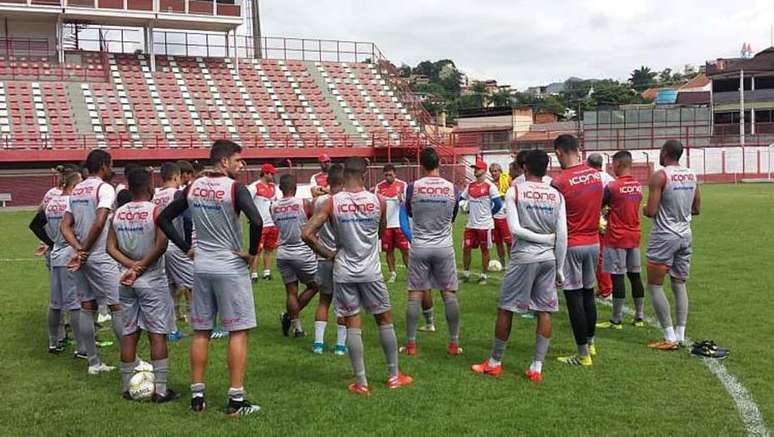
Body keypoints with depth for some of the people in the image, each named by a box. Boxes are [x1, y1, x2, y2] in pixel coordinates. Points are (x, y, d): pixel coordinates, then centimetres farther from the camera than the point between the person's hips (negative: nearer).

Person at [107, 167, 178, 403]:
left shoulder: (118, 213, 6)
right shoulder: (155, 211, -11)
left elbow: (111, 247, 1)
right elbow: (161, 245, -22)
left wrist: (131, 265, -6)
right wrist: (142, 266, -12)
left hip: (127, 282, 5)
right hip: (152, 280, -5)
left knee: (129, 333, 12)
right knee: (158, 334, 1)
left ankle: (128, 387, 18)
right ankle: (160, 389, 2)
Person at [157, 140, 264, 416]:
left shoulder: (193, 187, 5)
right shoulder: (234, 188, -12)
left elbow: (164, 218, 10)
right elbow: (256, 221, -27)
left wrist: (186, 248, 11)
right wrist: (252, 252, -12)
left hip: (201, 266, 6)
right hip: (231, 267, -6)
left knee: (201, 332, 13)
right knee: (238, 332, 2)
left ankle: (197, 396, 19)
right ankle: (236, 400, 4)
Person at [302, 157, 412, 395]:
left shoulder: (332, 203, -8)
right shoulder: (377, 201, -7)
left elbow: (307, 233, -13)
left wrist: (327, 254, 0)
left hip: (344, 272, 0)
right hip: (371, 271, 0)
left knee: (353, 324, 6)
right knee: (385, 320, 14)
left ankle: (361, 382, 10)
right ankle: (394, 376, 23)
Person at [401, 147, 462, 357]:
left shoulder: (413, 187, -7)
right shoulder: (452, 188, -3)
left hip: (419, 247, 0)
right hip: (444, 247, 1)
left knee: (415, 296, 5)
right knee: (449, 295, 8)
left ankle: (411, 344, 8)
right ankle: (454, 344, 11)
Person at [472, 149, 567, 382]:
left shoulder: (515, 190, -4)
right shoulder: (557, 195, 4)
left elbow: (515, 228, -14)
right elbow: (562, 234, 0)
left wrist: (540, 238, -3)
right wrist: (560, 268, 6)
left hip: (524, 258, -3)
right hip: (549, 259, 3)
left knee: (506, 309, 8)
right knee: (545, 311, 8)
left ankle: (494, 363, 19)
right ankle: (536, 368, 11)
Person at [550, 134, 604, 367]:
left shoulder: (559, 182, -17)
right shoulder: (596, 175, 3)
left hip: (571, 245, -6)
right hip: (594, 242, 7)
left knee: (574, 297, 0)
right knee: (588, 293, 18)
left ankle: (583, 354, 4)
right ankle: (590, 343, 30)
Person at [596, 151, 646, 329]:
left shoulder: (612, 186, -15)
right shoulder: (638, 186, 5)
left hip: (616, 238, -6)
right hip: (634, 236, 7)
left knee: (617, 277, -3)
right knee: (635, 275, 11)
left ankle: (617, 320, 2)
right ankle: (639, 317, 17)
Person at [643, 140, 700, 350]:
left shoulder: (659, 176, -14)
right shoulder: (691, 176, 6)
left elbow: (651, 212, -17)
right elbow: (696, 209, 15)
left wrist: (645, 209, 3)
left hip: (664, 237, -6)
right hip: (685, 236, 7)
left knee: (655, 286, 2)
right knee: (680, 285, 12)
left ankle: (670, 338, -1)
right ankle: (680, 335, 11)